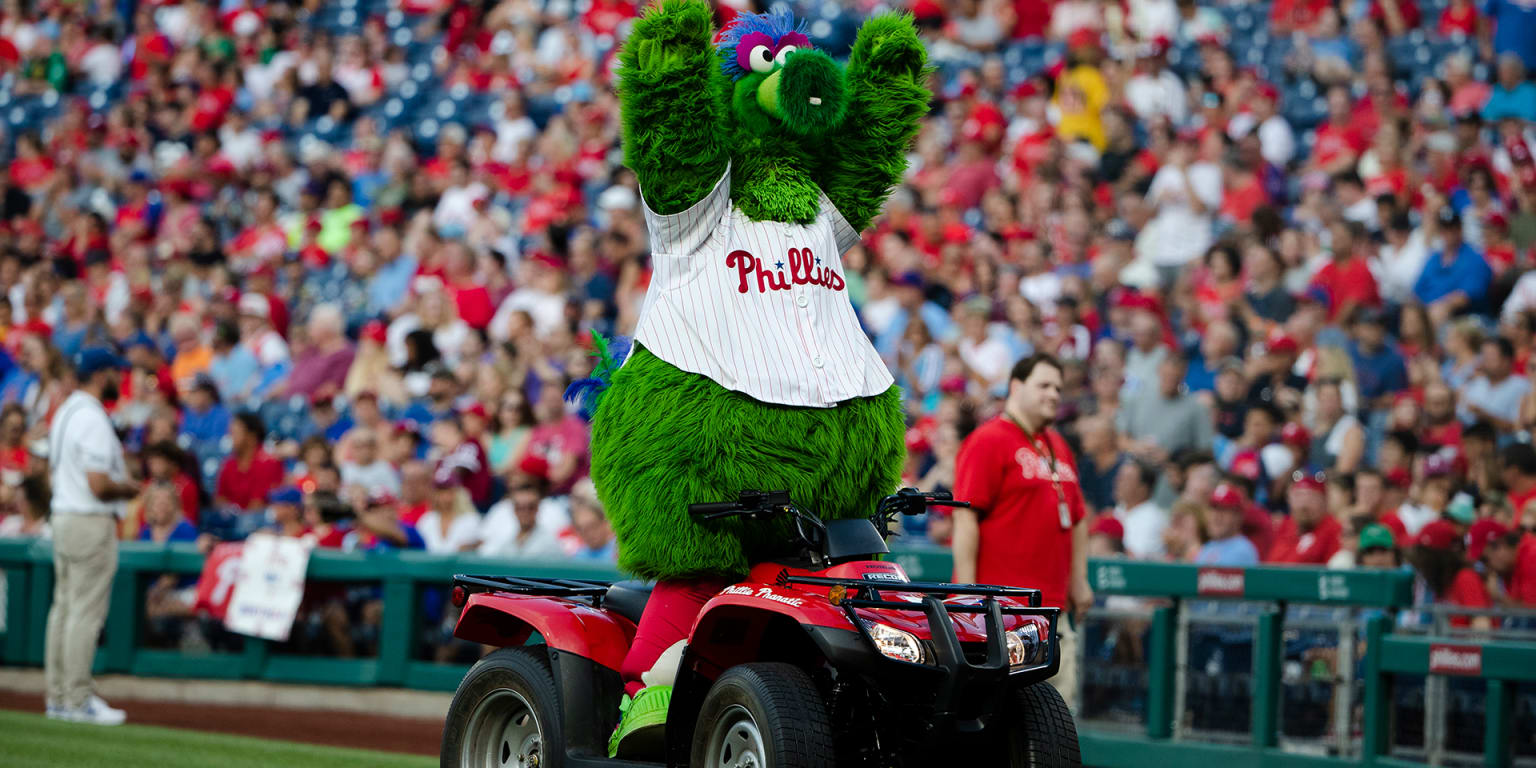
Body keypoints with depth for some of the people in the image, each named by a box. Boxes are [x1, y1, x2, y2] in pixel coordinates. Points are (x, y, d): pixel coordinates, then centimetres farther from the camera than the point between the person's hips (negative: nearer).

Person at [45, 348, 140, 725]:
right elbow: (99, 485, -24)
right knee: (86, 612, -6)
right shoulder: (93, 420, -18)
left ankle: (58, 696, 17)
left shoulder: (64, 413, 13)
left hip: (62, 517, 10)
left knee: (64, 607, 13)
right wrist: (127, 488, -3)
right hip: (91, 523, -10)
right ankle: (78, 700, -4)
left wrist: (119, 481, 16)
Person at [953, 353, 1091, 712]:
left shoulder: (1058, 447, 19)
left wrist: (1078, 581, 17)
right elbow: (966, 517, -12)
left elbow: (1077, 517, 26)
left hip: (1052, 602, 8)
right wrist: (967, 590, -18)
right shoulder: (988, 441, -6)